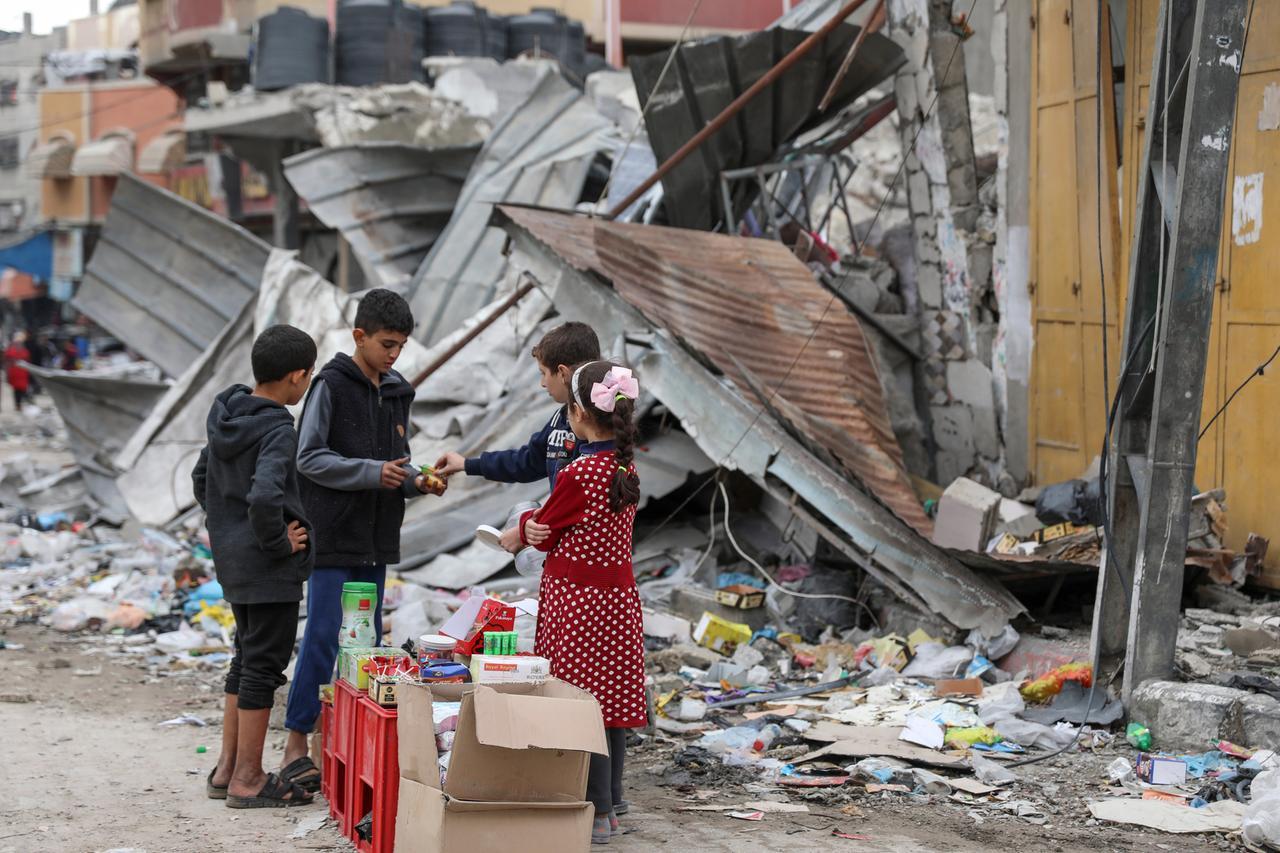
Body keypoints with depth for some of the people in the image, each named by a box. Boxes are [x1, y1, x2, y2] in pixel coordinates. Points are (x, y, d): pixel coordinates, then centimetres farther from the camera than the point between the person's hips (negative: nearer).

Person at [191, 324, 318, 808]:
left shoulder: (224, 418, 6)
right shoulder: (278, 430, -21)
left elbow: (201, 480, 17)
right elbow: (264, 497, -34)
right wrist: (278, 541, -19)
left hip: (232, 562, 9)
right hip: (270, 569, -9)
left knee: (246, 660, 19)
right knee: (264, 666, 1)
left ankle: (226, 768, 25)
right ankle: (248, 779, 8)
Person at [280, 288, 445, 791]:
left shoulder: (397, 393, 12)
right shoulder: (331, 386, -9)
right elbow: (309, 458, -13)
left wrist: (414, 482, -3)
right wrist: (372, 472, -21)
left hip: (376, 540, 7)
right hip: (332, 536, -7)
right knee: (322, 637, -6)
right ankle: (296, 745, 1)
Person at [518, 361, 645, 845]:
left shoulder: (577, 475, -20)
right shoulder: (626, 469, 5)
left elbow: (544, 534, -6)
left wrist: (525, 525, 15)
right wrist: (539, 527, -1)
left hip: (575, 601, -8)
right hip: (619, 596, 8)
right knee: (611, 697, 16)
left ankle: (597, 812, 4)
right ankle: (610, 799, 28)